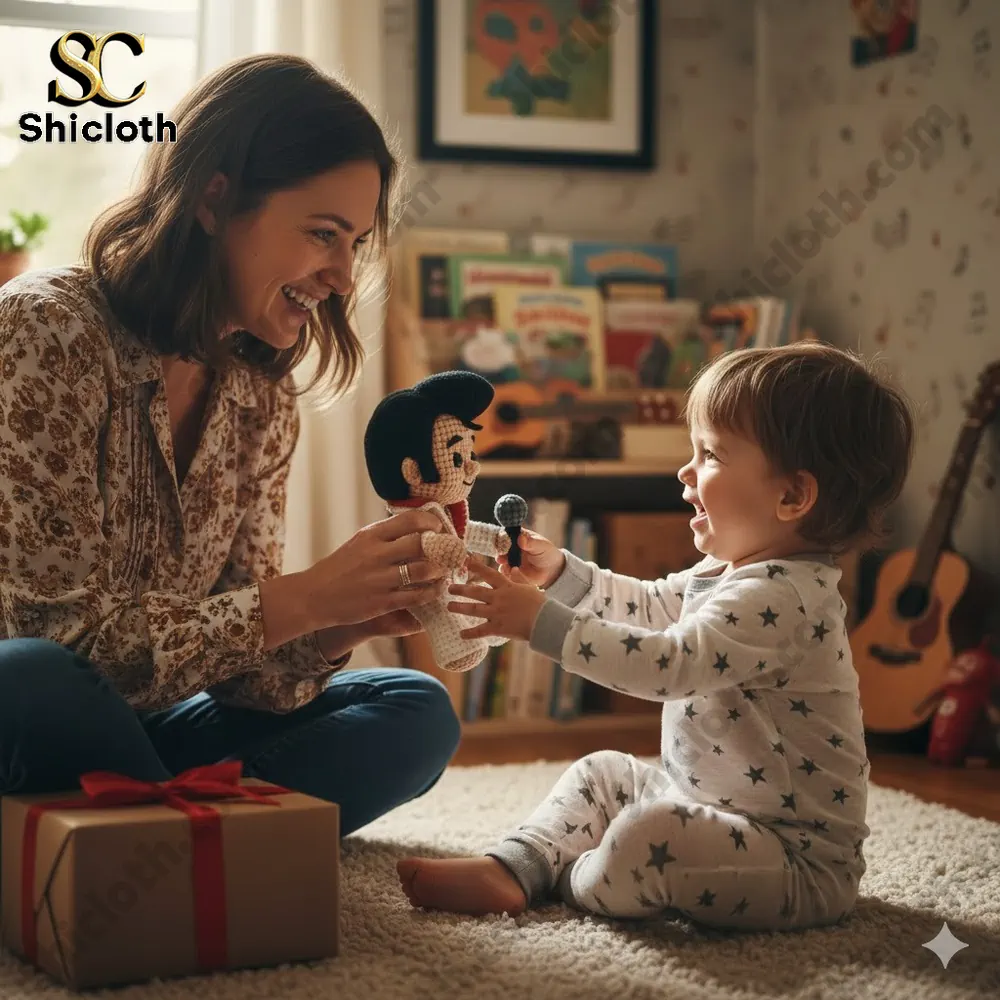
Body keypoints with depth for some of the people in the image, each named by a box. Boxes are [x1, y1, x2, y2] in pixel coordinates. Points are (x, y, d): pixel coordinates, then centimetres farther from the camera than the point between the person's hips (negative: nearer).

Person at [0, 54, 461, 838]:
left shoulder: (262, 399, 2)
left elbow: (238, 670, 0)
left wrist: (344, 624, -20)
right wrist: (304, 599, -25)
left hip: (130, 741, 7)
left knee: (416, 715, -3)